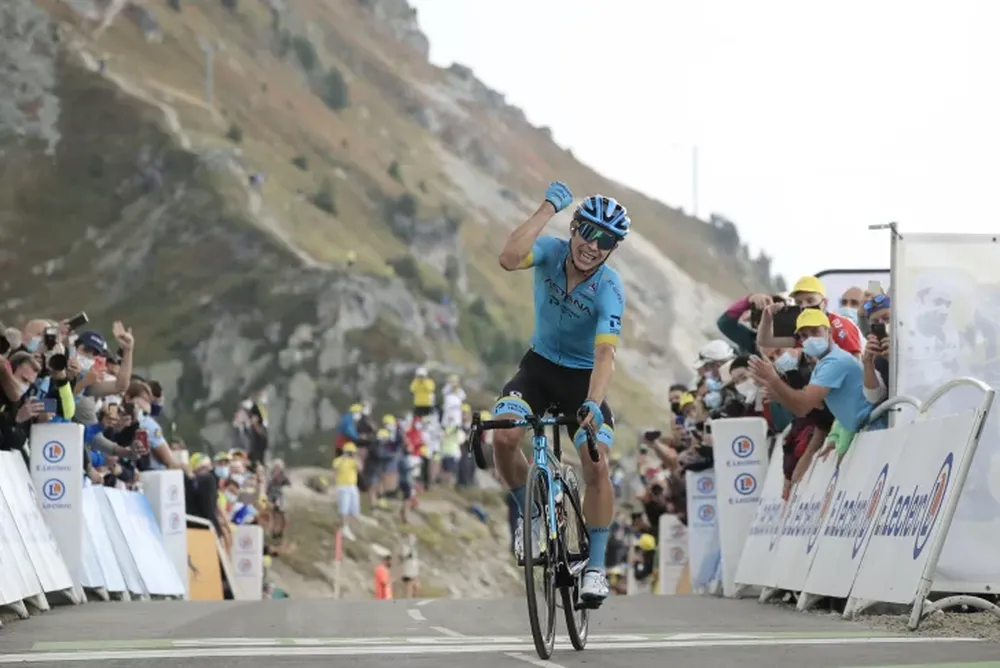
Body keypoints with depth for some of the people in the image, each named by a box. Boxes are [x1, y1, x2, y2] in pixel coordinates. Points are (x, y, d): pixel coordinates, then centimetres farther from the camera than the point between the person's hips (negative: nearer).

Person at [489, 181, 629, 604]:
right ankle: (533, 514, 3)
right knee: (503, 438, -24)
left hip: (582, 377, -2)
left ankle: (595, 566, -4)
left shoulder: (609, 289, -24)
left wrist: (593, 404, -51)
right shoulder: (550, 251, -17)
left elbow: (605, 354, -35)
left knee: (597, 467, -18)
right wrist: (549, 206, -37)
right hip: (540, 365, 2)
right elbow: (509, 259, -40)